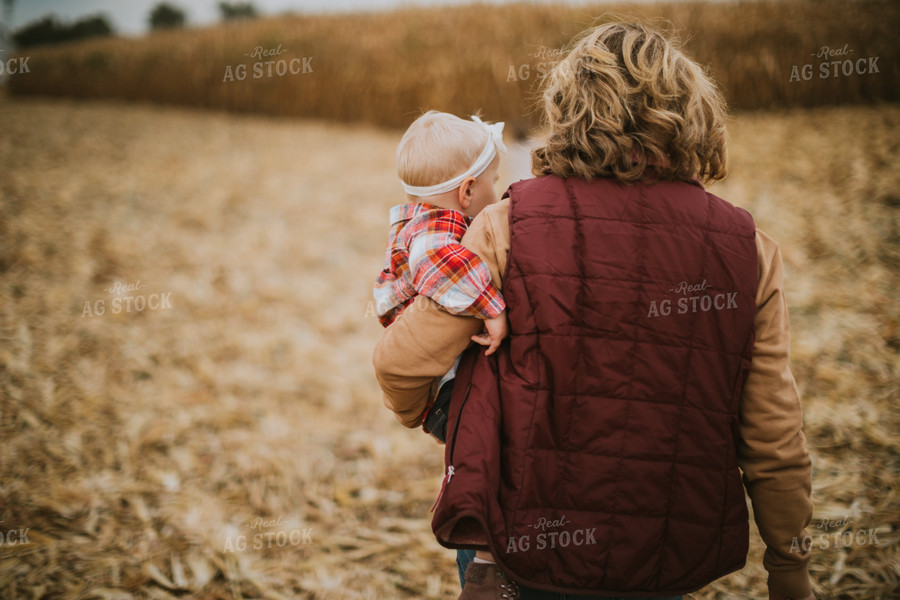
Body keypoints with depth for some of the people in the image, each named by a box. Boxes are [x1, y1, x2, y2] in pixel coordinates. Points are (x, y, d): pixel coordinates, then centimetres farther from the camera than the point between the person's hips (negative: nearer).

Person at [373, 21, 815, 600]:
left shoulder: (509, 227, -8)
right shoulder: (748, 248, -3)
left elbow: (401, 363, -2)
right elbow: (775, 441, 0)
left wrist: (417, 413, 21)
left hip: (535, 547, -2)